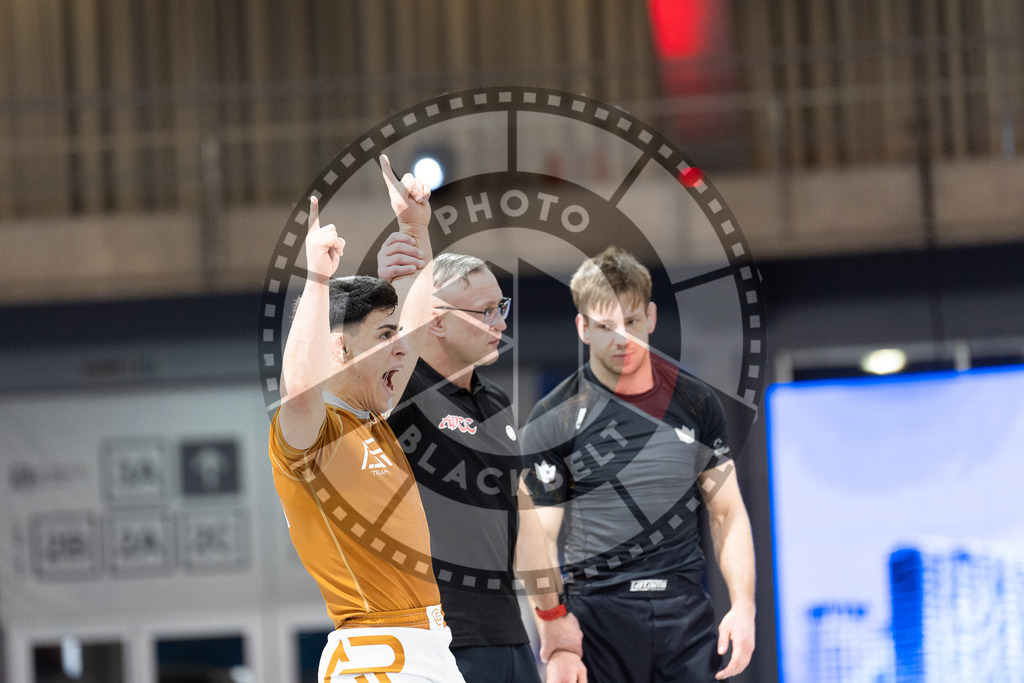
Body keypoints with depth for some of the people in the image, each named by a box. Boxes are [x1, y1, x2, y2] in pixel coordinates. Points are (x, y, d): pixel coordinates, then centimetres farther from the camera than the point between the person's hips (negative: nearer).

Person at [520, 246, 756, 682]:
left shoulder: (697, 404, 8)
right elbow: (539, 537, -4)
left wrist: (743, 604, 1)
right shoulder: (552, 421, -2)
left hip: (686, 612, 3)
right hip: (596, 614, -3)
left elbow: (727, 513, 13)